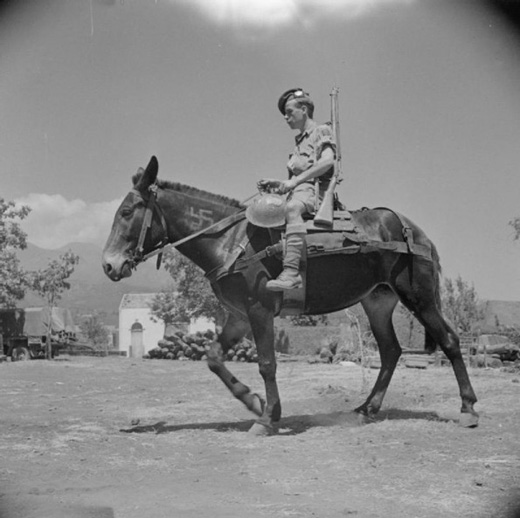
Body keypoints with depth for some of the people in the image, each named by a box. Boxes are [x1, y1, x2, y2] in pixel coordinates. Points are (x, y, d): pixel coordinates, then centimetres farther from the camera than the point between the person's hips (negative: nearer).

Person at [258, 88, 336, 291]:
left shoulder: (321, 131, 6)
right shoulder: (300, 141, 29)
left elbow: (327, 161, -14)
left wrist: (295, 181, -19)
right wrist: (275, 184, 9)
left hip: (315, 190, -9)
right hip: (298, 192, 9)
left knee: (292, 208, -38)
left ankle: (291, 271, -52)